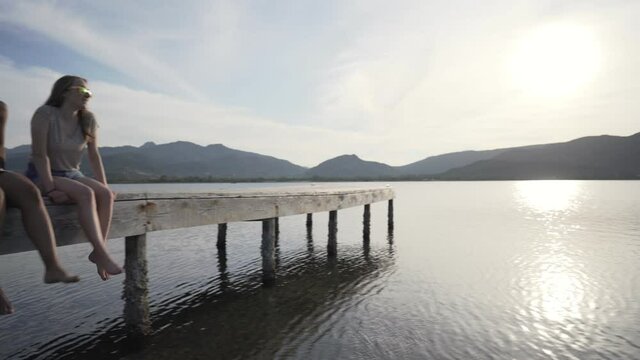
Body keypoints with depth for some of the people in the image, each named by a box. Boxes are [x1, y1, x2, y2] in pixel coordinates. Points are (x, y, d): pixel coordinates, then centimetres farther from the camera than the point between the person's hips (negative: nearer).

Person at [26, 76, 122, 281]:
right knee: (86, 194, -32)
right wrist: (50, 189, -25)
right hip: (42, 176, -5)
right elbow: (40, 154, -18)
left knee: (105, 194, -24)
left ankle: (98, 252, -24)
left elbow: (94, 156, 2)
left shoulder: (88, 120, 2)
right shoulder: (45, 114, -13)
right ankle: (102, 253, -35)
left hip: (72, 175, 5)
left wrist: (105, 187, -5)